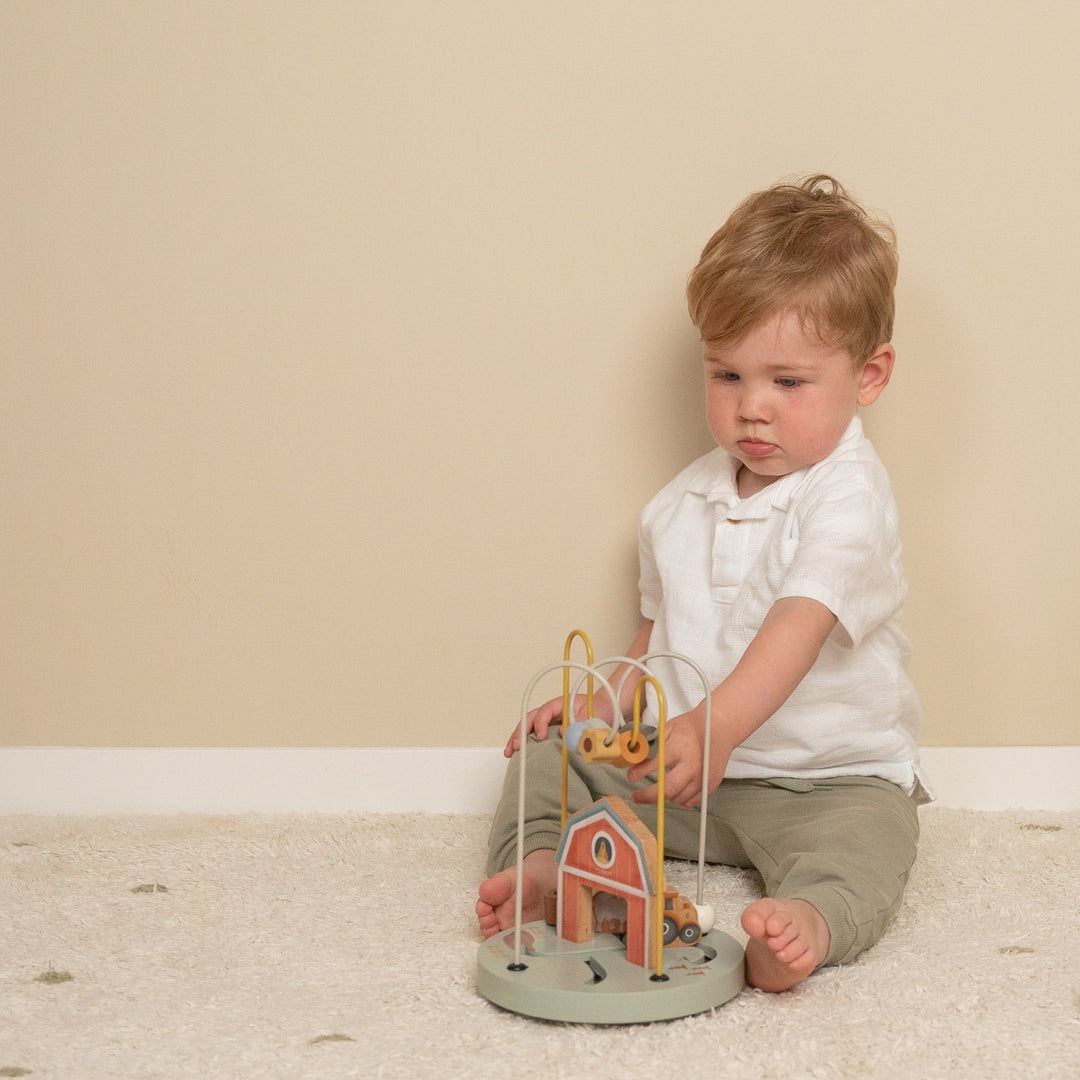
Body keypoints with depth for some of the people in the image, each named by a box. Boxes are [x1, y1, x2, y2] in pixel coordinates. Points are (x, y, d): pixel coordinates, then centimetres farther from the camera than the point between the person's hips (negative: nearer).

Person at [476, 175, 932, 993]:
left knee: (865, 836, -36)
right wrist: (606, 705, 6)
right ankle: (543, 863, -24)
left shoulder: (849, 499, -16)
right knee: (549, 750, -3)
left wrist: (716, 726, -48)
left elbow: (799, 627, -33)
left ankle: (807, 922, -58)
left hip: (830, 776, -6)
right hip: (687, 769, 7)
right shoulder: (684, 505, 8)